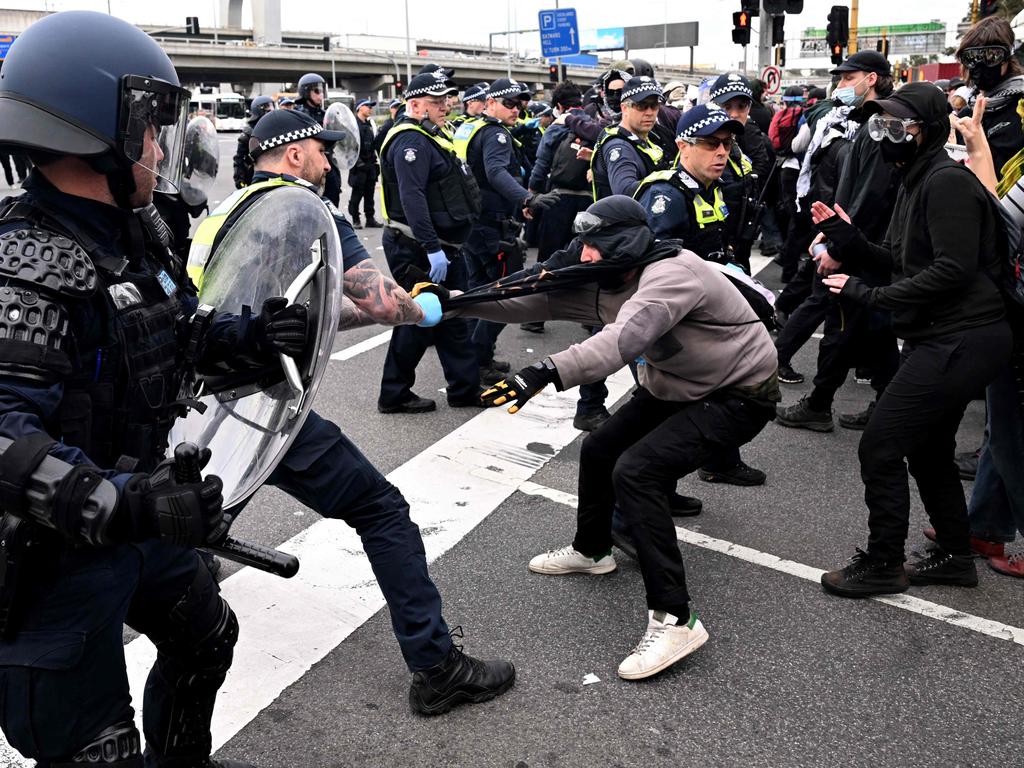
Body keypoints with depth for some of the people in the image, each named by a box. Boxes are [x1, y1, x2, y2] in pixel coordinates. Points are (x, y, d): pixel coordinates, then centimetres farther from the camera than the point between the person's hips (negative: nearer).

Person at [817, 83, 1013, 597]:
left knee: (879, 448, -7)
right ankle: (955, 557, 36)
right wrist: (845, 235, 3)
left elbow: (952, 270, -24)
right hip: (945, 338, 11)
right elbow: (899, 262, 15)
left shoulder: (948, 182, -16)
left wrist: (870, 295, -21)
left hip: (959, 342, -11)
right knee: (928, 449, 21)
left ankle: (882, 565, 8)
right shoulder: (917, 182, 16)